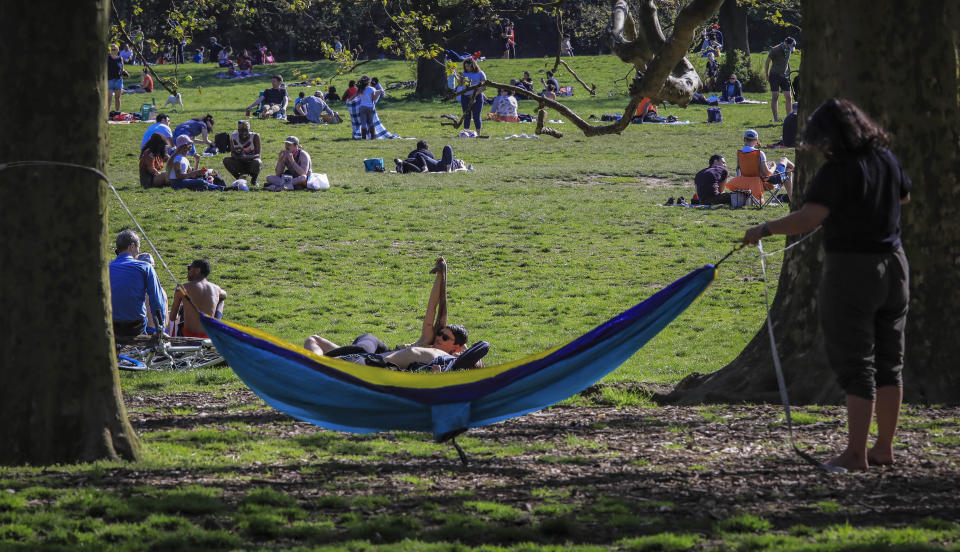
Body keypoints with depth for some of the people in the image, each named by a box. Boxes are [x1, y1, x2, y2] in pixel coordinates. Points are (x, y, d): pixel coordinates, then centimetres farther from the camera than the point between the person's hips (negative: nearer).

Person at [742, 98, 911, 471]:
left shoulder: (838, 171, -17)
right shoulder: (887, 161, 5)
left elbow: (807, 219, -25)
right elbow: (904, 196, 25)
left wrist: (764, 230, -15)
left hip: (850, 269, -7)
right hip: (892, 264, 7)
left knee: (856, 364, -5)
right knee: (888, 362, 14)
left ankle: (856, 452, -6)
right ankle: (884, 447, 21)